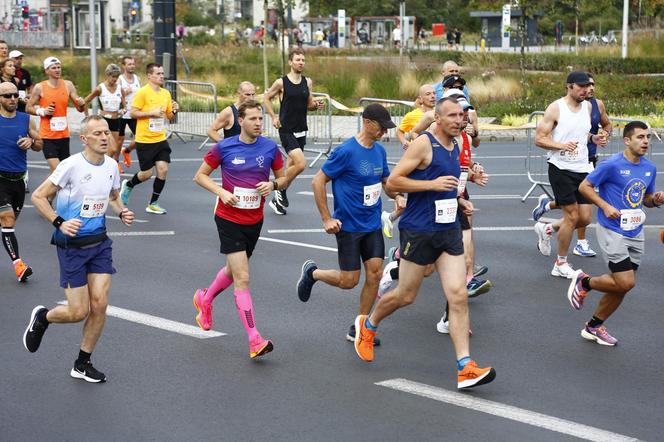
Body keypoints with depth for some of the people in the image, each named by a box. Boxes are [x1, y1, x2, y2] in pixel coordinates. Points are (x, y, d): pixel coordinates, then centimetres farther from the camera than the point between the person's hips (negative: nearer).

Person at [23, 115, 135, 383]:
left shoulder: (111, 165, 2)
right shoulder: (72, 165, -17)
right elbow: (38, 197, -11)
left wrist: (122, 212, 0)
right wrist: (59, 223, -23)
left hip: (99, 242, 5)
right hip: (72, 245, -5)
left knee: (99, 305, -3)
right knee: (78, 312, -4)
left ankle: (82, 365, 14)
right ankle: (42, 317, 30)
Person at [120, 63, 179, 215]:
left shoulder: (166, 93, 9)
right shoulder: (143, 92, -11)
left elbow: (169, 116, 17)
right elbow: (133, 113, -12)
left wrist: (174, 111, -5)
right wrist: (151, 113, -19)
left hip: (161, 139, 5)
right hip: (144, 140, -5)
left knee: (163, 169, -5)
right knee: (146, 174, 0)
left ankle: (153, 204, 9)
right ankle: (128, 185, 32)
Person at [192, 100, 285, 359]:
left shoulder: (270, 148, -3)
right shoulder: (224, 148, -10)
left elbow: (283, 178, 9)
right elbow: (200, 176, 0)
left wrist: (273, 185, -14)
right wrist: (222, 192, -16)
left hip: (254, 221, 4)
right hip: (229, 219, -4)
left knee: (233, 271, 22)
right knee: (242, 278, -11)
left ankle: (205, 300, 53)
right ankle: (254, 340, -12)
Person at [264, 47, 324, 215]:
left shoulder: (308, 82, 6)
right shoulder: (281, 82, -8)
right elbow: (266, 98, 5)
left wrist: (316, 105, -7)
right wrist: (273, 117, -4)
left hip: (301, 130, 6)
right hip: (286, 130, -6)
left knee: (292, 165, 13)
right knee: (300, 164, -20)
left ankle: (277, 199, 30)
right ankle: (281, 192, 2)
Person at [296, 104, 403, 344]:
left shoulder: (379, 150, 5)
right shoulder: (346, 151, -17)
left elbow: (385, 180, 21)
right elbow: (318, 181, -13)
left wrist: (397, 196, -1)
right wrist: (327, 219, -14)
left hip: (372, 225, 6)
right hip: (348, 225, -6)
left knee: (375, 273, 0)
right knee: (349, 281, -3)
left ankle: (358, 329, 12)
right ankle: (312, 272, 27)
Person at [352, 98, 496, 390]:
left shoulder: (455, 146, 12)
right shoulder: (423, 144, -12)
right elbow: (392, 182, -15)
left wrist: (458, 201, 13)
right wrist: (432, 184, -21)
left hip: (449, 231, 6)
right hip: (418, 231, -6)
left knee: (458, 296, -6)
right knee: (405, 296, 7)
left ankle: (465, 368, -9)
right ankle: (367, 325, 38)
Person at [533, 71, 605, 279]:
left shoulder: (588, 106, 9)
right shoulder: (555, 108, -11)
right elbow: (539, 139, -10)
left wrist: (593, 138, 2)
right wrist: (561, 146, -25)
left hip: (582, 168, 7)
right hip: (561, 168, -6)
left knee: (585, 218, 4)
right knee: (572, 216, -7)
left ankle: (547, 228, 30)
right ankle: (561, 264, 10)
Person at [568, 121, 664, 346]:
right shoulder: (612, 165, -15)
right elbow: (584, 186, -8)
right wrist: (605, 206, -19)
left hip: (635, 234, 7)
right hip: (612, 231, -7)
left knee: (621, 287, 9)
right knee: (625, 283, -14)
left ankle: (593, 327, 26)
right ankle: (584, 282, 12)